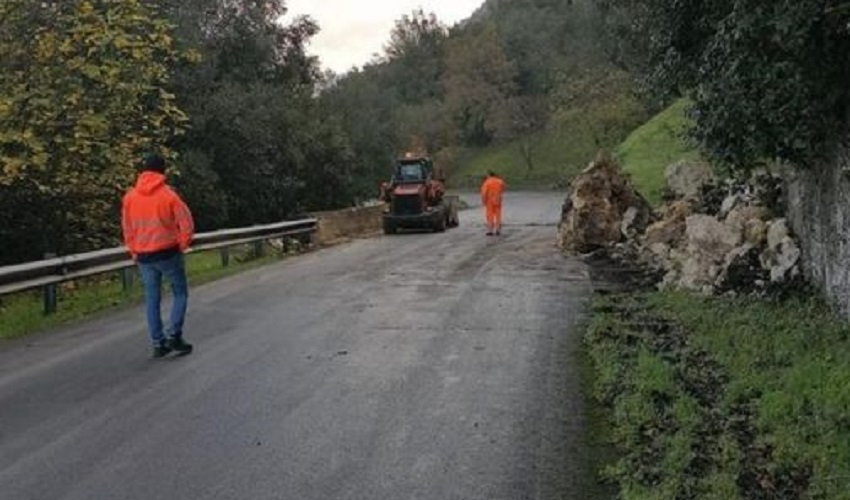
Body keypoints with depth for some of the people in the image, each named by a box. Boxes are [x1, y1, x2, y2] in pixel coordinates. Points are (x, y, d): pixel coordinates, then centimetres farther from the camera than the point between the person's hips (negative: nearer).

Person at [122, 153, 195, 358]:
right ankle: (173, 335, -2)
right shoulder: (168, 194, -9)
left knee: (152, 299, 11)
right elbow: (187, 223, -11)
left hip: (144, 256, 4)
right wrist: (182, 245, 2)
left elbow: (127, 228, 8)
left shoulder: (130, 197, 2)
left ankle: (158, 343, 11)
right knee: (180, 293, 10)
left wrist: (134, 251, 16)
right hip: (168, 253, -4)